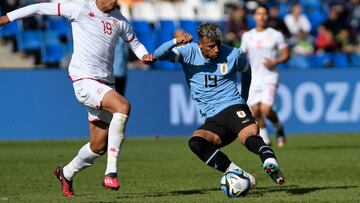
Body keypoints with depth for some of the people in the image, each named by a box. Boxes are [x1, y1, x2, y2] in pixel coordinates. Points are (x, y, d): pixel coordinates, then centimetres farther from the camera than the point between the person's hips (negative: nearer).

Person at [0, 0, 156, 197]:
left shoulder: (120, 21, 9)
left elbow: (135, 43, 25)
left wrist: (145, 55, 2)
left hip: (105, 83, 6)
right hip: (84, 80, -6)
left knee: (99, 145, 5)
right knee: (123, 105, -30)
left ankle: (66, 173, 34)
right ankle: (111, 172, -29)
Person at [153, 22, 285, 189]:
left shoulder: (232, 55, 2)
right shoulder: (189, 52, 1)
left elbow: (246, 70, 24)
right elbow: (158, 55, -11)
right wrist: (176, 42, -28)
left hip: (233, 108, -2)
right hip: (213, 120, 2)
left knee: (250, 136, -35)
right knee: (195, 142, -29)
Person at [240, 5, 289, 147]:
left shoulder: (276, 35, -1)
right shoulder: (247, 36, 7)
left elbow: (286, 55, 3)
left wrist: (275, 62, -15)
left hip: (269, 77, -4)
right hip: (253, 78, 4)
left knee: (265, 109, -18)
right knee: (255, 111, -1)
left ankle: (278, 128, 12)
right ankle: (264, 139, 19)